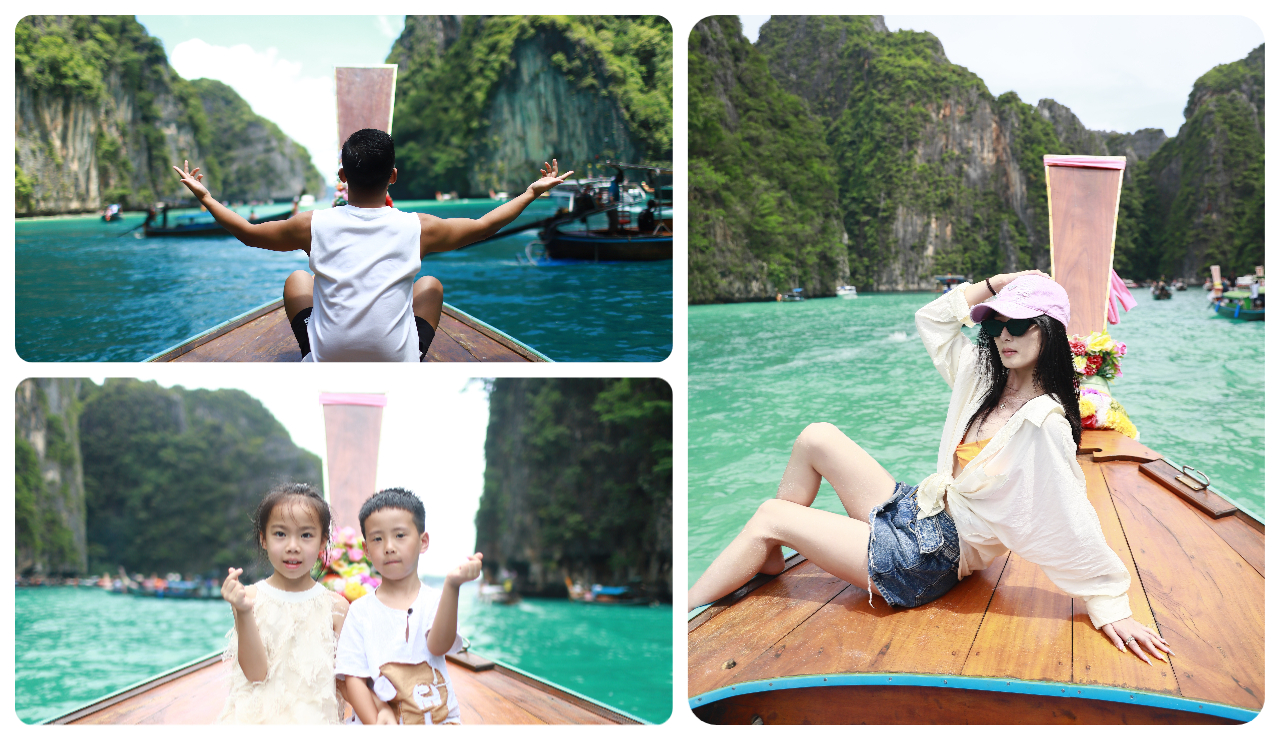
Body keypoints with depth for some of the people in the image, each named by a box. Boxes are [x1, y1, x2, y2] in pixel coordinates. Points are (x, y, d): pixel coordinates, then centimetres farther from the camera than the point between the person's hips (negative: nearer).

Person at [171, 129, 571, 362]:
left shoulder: (313, 226, -10)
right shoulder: (418, 229, -10)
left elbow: (248, 232, 8)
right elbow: (485, 226, 7)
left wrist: (205, 197, 25)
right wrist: (532, 192, 22)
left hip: (326, 371, 1)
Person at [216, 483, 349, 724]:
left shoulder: (335, 606, 2)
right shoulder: (251, 598, 0)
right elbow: (255, 673, -8)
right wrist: (243, 613, -17)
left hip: (318, 717, 1)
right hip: (259, 717, -1)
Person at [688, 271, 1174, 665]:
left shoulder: (1043, 422, -22)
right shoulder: (987, 379, 3)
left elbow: (1073, 521, -23)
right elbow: (932, 320, 14)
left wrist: (1110, 607, -22)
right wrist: (999, 283, 3)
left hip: (930, 557, -8)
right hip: (917, 509, 9)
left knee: (770, 516, -7)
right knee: (817, 438, 6)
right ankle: (769, 563, 13)